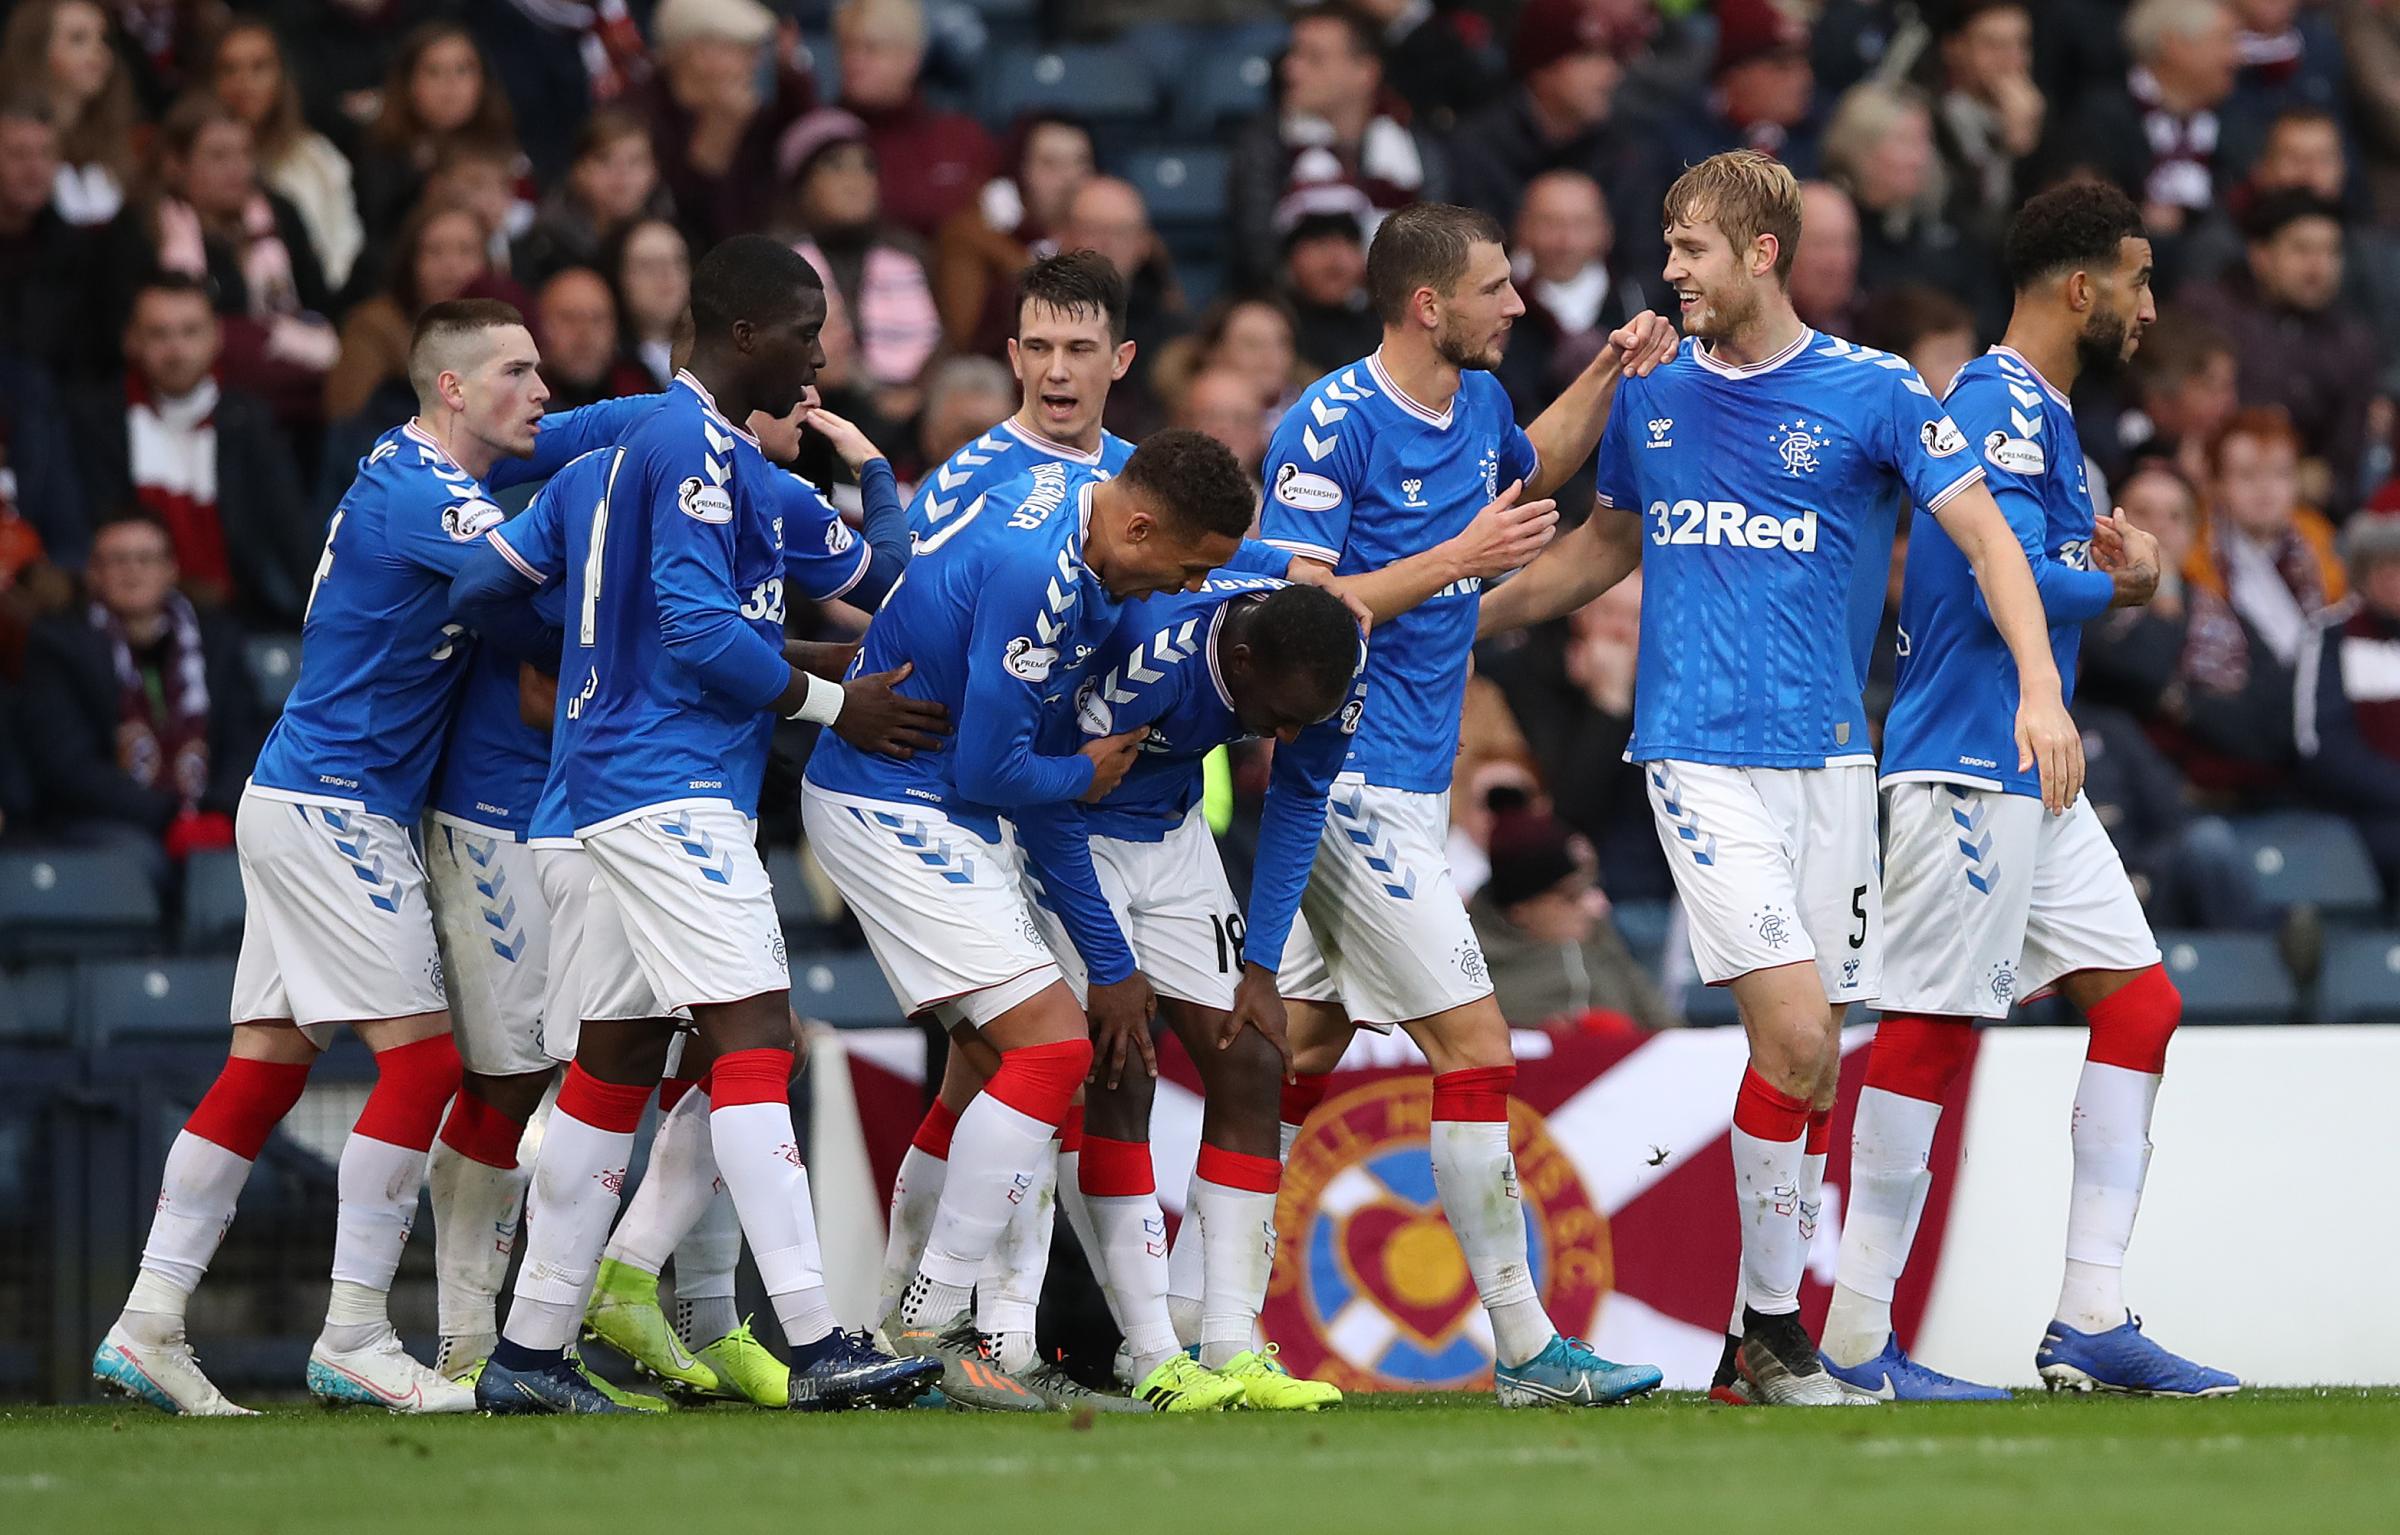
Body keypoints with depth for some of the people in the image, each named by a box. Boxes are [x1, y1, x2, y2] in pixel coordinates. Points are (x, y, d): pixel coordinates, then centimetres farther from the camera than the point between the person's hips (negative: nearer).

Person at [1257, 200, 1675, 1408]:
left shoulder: (1478, 404, 9)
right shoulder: (1333, 425, -16)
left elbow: (1534, 466, 33)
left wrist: (1606, 377, 16)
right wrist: (1457, 559, -21)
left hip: (1408, 780, 9)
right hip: (1356, 780, -9)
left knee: (1300, 1054, 12)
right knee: (1473, 1047, -10)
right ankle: (1524, 1350, -9)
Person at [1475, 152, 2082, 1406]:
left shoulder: (1871, 392, 0)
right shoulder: (1650, 395, 8)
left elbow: (1985, 536, -5)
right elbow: (1610, 542, 26)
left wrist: (2038, 682, -19)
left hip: (1827, 756, 1)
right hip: (1700, 756, -1)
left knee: (1813, 1061, 3)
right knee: (1792, 1032, -16)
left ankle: (1762, 1335, 14)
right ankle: (1771, 1327, -6)